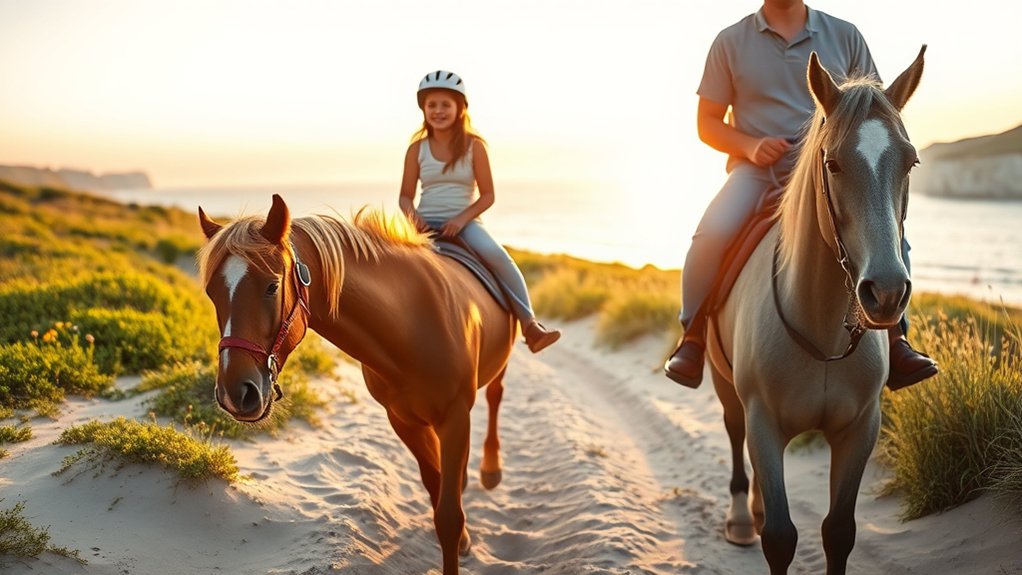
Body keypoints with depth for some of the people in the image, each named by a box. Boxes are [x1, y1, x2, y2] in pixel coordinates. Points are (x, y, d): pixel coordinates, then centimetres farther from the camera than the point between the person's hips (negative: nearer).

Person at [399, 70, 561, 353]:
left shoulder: (474, 146, 2)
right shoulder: (417, 149, 7)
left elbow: (487, 195, 0)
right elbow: (405, 195, 9)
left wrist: (462, 218, -16)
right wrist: (411, 213, -15)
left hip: (464, 222, -2)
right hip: (424, 224, 2)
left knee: (497, 256, -31)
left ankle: (530, 324, -28)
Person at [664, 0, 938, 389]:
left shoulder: (844, 36, 11)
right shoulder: (730, 42, 7)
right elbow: (707, 123, 8)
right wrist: (749, 145, -12)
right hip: (756, 170, -1)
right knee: (711, 235, -30)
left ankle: (893, 339, -9)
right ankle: (693, 335, -9)